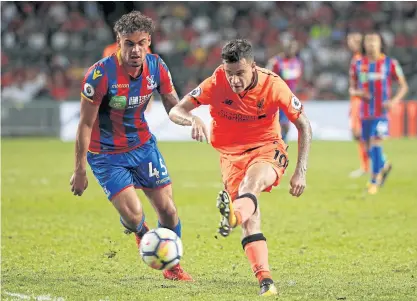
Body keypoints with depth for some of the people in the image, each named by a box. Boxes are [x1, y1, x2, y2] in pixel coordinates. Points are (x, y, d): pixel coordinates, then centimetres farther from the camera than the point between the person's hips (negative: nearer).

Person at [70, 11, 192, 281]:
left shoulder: (156, 67, -10)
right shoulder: (100, 75, -25)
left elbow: (173, 105, 2)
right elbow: (86, 124, -17)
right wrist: (80, 170, -14)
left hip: (143, 145, 4)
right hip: (107, 155, -4)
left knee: (168, 210, 1)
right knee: (133, 215, -15)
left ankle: (173, 267, 25)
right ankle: (141, 233, 24)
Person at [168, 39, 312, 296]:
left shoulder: (273, 85, -14)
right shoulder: (216, 84, -13)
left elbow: (304, 125, -3)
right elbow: (176, 111, -12)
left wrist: (301, 172, -8)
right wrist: (193, 120, -36)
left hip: (267, 149, -2)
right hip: (231, 153, 2)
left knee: (253, 180, -38)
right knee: (251, 216, -16)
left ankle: (234, 215, -69)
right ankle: (266, 280, -23)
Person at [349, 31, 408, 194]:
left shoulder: (390, 64, -2)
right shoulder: (357, 65, 6)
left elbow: (404, 86, 3)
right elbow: (352, 88, 14)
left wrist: (395, 101, -14)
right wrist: (357, 92, -11)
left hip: (382, 112, -4)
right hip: (365, 112, 4)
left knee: (375, 144, -15)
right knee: (369, 148, 10)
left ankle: (374, 181, -8)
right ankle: (384, 165, 40)